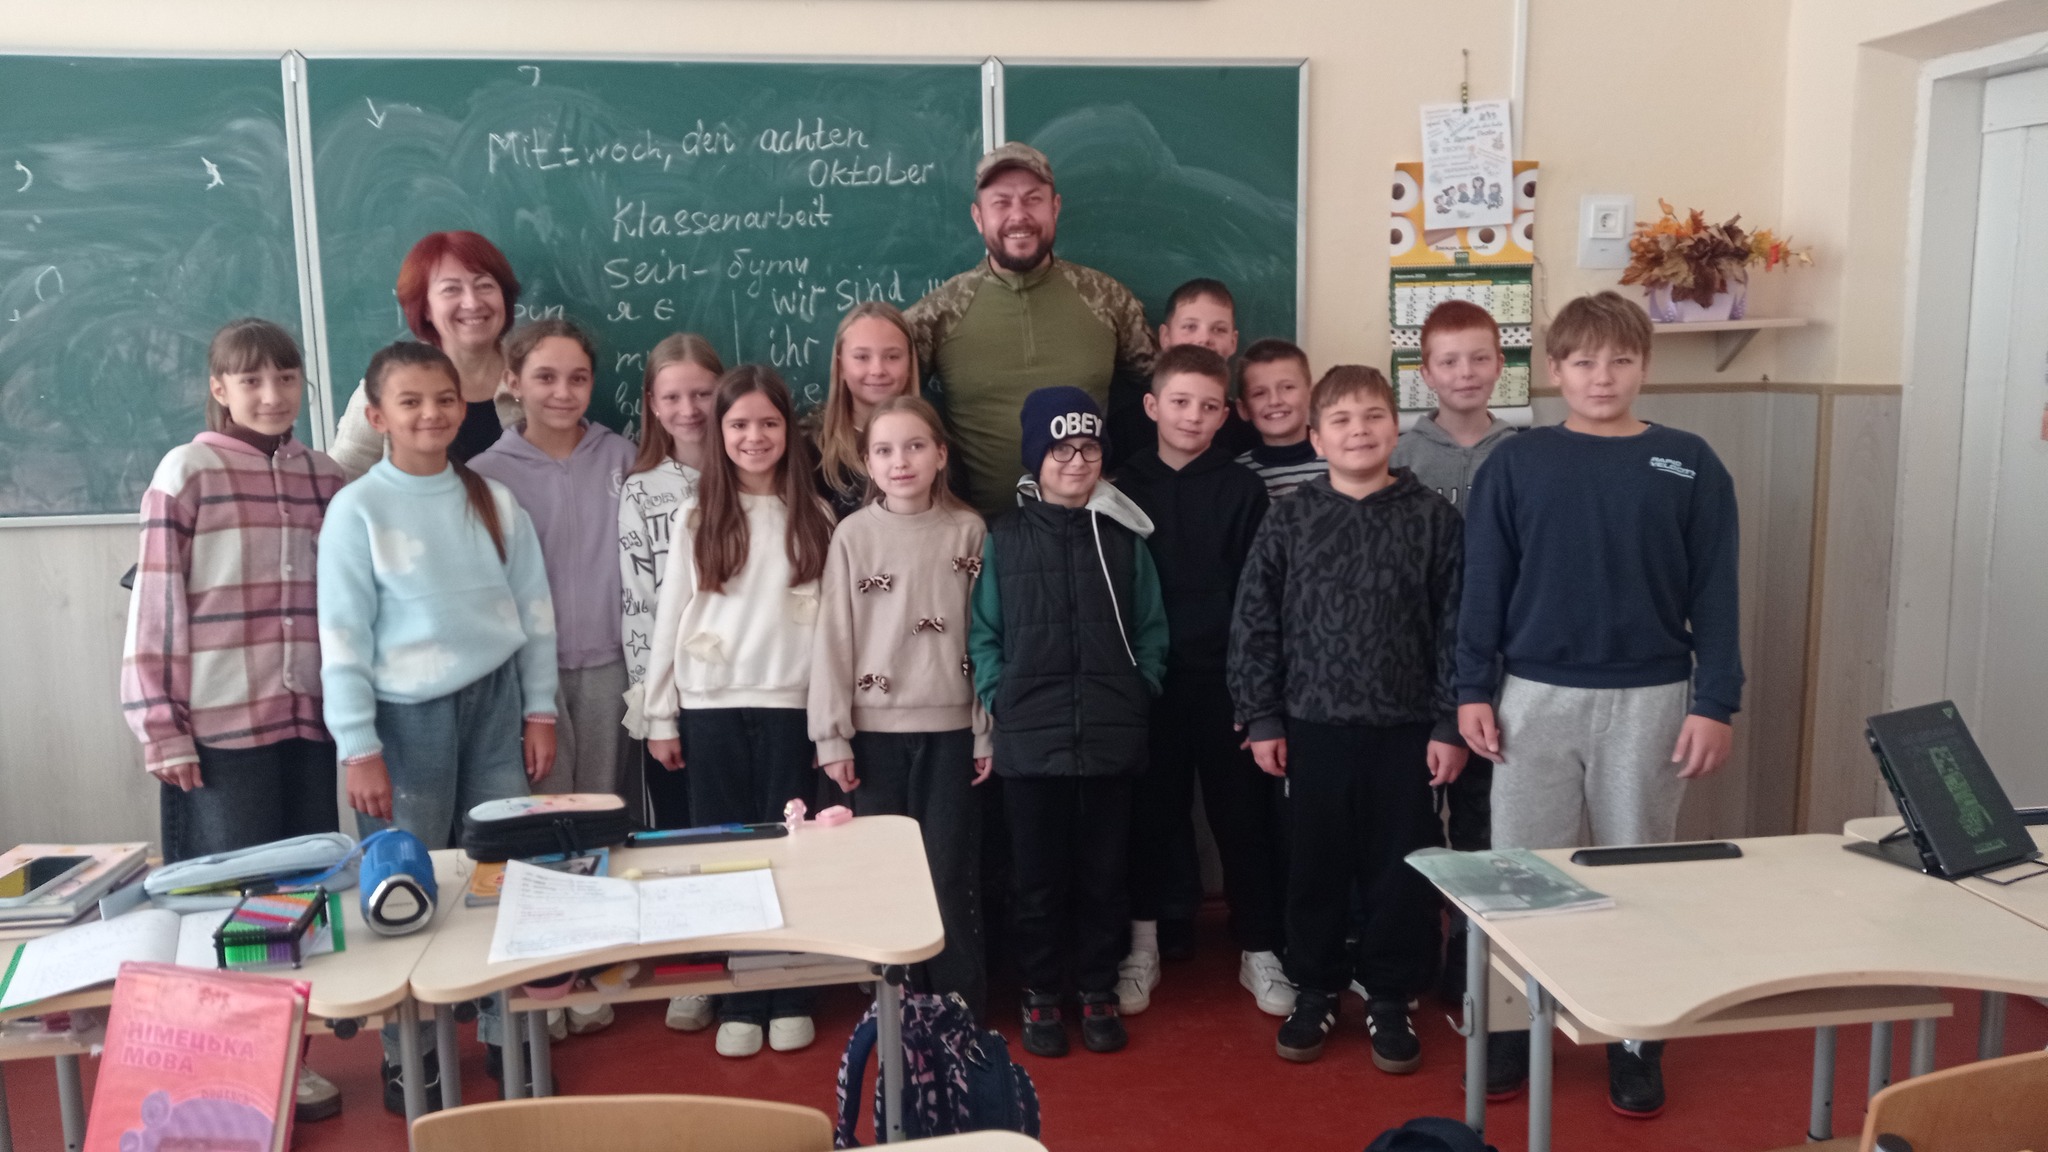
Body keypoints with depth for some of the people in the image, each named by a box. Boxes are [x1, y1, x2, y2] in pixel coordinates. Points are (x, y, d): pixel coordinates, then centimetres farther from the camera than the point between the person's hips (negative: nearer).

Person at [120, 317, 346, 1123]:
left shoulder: (325, 477, 9)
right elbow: (154, 605, -7)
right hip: (221, 722, -4)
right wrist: (159, 728, -10)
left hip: (309, 715, 5)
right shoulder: (186, 472, -5)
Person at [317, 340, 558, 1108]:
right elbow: (343, 635, -7)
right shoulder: (357, 509, -5)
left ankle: (506, 1033, 23)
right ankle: (407, 1054, 21)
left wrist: (539, 709, 5)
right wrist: (358, 746, -10)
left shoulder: (494, 501, 4)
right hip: (408, 714, -3)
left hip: (494, 703, 3)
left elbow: (534, 609, 8)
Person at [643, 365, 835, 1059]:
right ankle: (738, 1002, 15)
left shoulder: (815, 517, 4)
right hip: (712, 706, 1)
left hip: (790, 703, 0)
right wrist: (660, 717, 2)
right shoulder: (696, 518, 4)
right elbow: (669, 619, 5)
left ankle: (789, 998, 15)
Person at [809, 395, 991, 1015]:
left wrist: (987, 729, 1)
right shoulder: (853, 534, -1)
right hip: (876, 728, 0)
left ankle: (961, 1005, 18)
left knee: (951, 871, 4)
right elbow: (833, 638, -1)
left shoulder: (967, 530, 1)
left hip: (949, 726, 0)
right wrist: (831, 735, -4)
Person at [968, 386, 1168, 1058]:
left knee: (1105, 871, 10)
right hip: (1030, 739, -1)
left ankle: (1098, 991, 26)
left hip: (1113, 737, 1)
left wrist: (1142, 691, -2)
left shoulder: (1125, 538, 6)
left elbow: (1151, 630, 9)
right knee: (1039, 874, 8)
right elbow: (983, 633, 2)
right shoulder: (1004, 539, 2)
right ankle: (1040, 995, 23)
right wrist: (997, 697, -8)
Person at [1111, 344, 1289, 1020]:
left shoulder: (1242, 490, 1)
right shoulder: (1127, 488, 3)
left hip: (1224, 678, -1)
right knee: (1153, 812, 9)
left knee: (1243, 814, 5)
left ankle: (1259, 949, 18)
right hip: (1150, 680, 1)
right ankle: (1145, 945, 23)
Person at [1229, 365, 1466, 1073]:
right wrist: (1261, 719, 0)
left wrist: (1450, 725, -4)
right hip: (1314, 727, 1)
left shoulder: (1432, 518, -1)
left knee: (1402, 870, 7)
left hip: (1405, 729, 0)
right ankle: (1315, 989, 28)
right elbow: (1254, 625, 3)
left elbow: (1455, 627, -1)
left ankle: (1390, 998, 25)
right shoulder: (1288, 521, 1)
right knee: (1315, 867, 11)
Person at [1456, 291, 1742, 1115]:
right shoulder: (1515, 463, 0)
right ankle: (1512, 1023, 23)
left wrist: (1714, 703, -4)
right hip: (1535, 696, 0)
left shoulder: (1688, 465, 0)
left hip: (1649, 701, 0)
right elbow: (1483, 585, 2)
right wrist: (1474, 690, -2)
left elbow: (1714, 595, 1)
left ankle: (1636, 1040, 23)